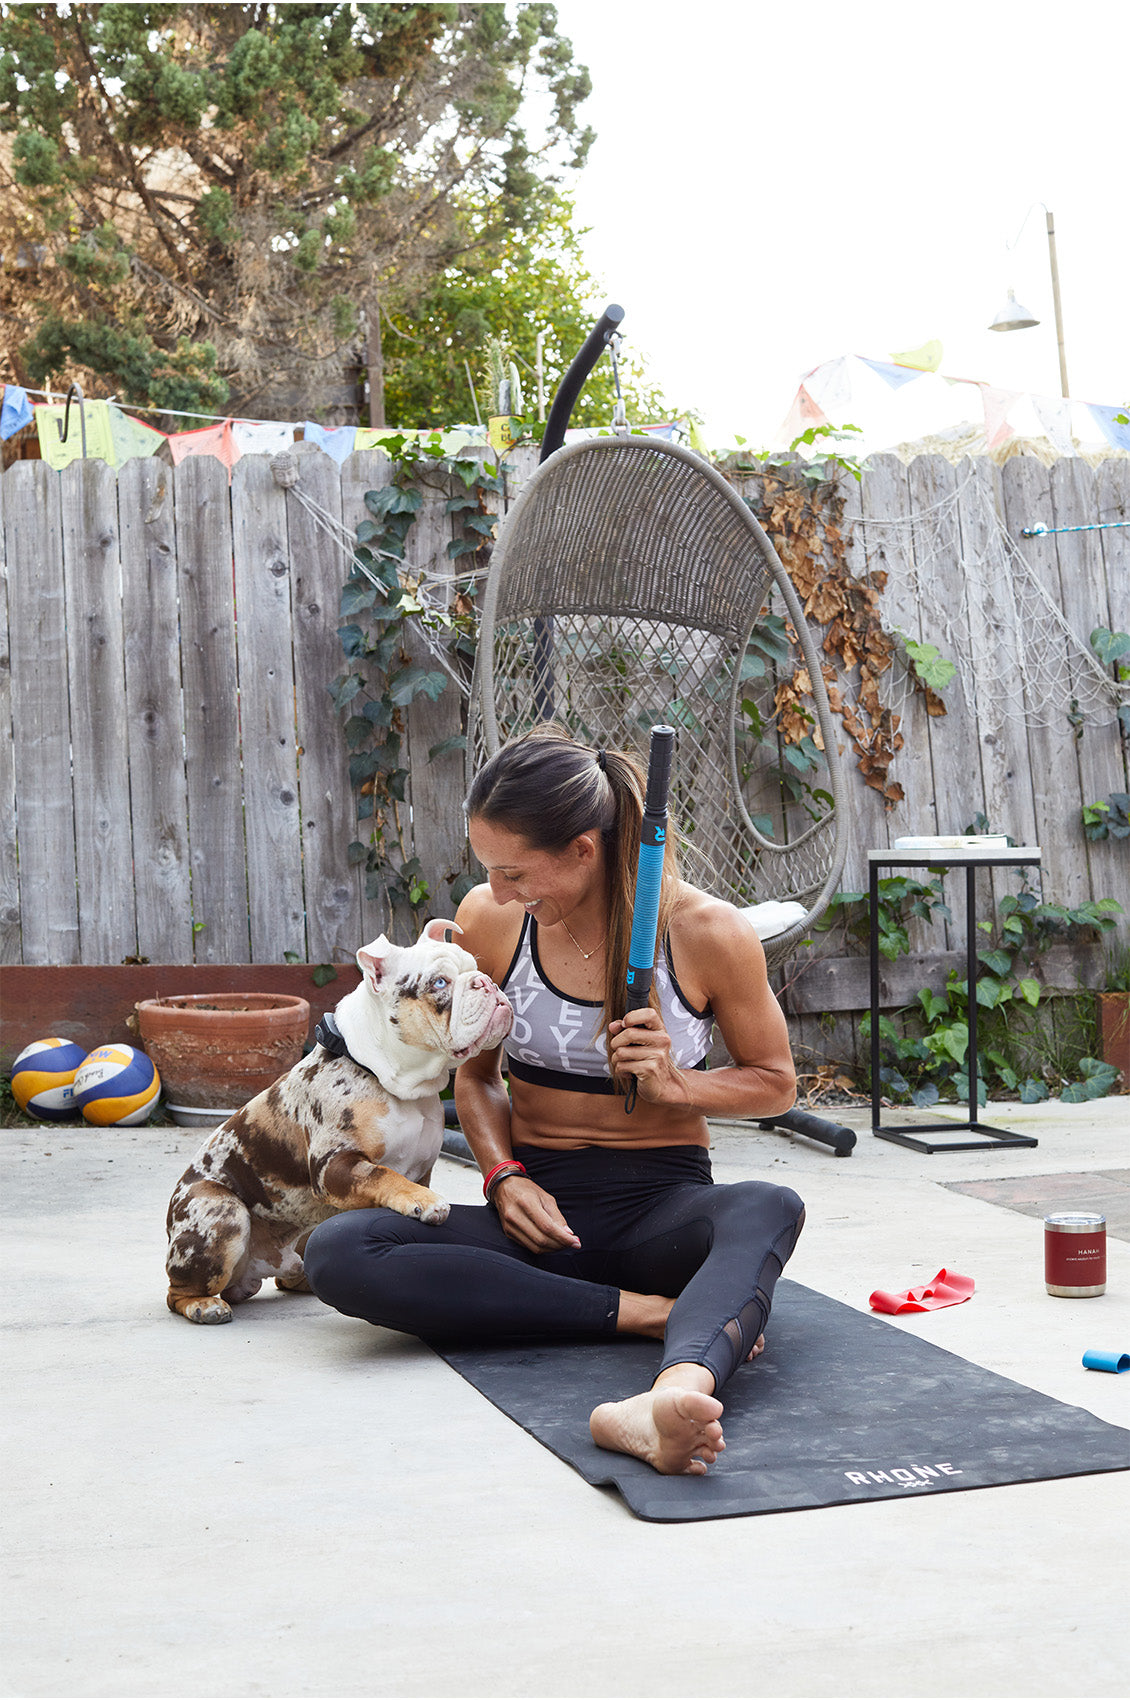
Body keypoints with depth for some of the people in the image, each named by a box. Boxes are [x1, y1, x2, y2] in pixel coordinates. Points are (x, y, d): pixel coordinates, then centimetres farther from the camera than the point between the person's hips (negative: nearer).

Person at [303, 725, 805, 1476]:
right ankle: (644, 1313, -28)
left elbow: (776, 1082, 6)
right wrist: (504, 1176, -7)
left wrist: (675, 1085, -14)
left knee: (769, 1210, -38)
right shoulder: (488, 921, -1)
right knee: (338, 1253, -26)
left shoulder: (708, 933, -8)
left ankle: (675, 1392, -69)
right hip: (540, 1204, 2)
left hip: (662, 1202, -2)